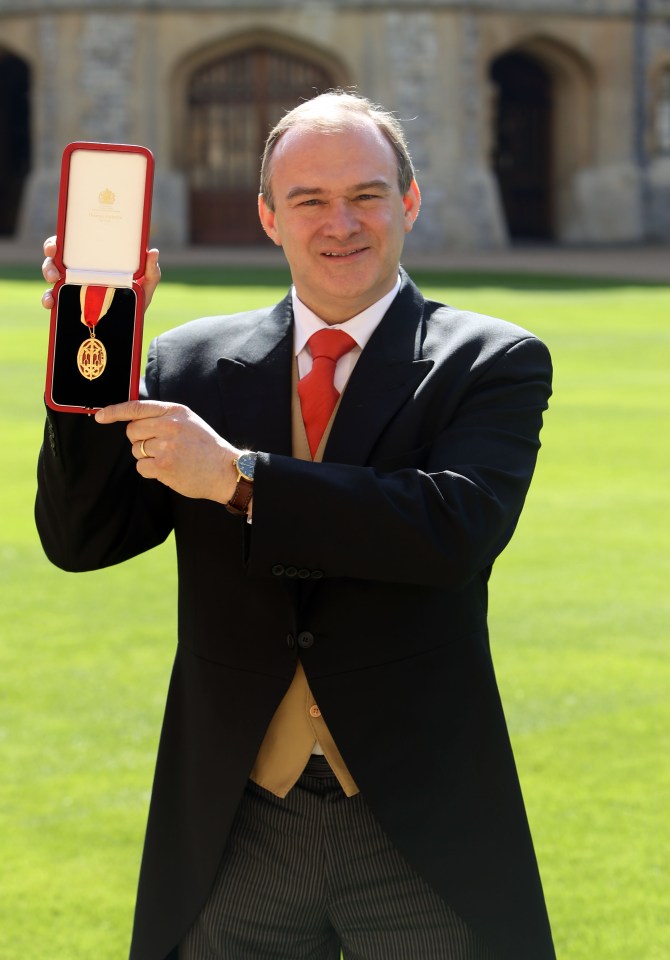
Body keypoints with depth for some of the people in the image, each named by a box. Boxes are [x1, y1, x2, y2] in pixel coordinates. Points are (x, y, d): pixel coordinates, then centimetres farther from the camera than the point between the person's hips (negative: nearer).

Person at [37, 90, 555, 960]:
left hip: (421, 834, -2)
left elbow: (461, 524, -19)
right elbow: (81, 539, 1)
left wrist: (239, 479, -24)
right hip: (236, 831, 2)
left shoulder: (495, 364, -1)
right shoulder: (194, 364, 7)